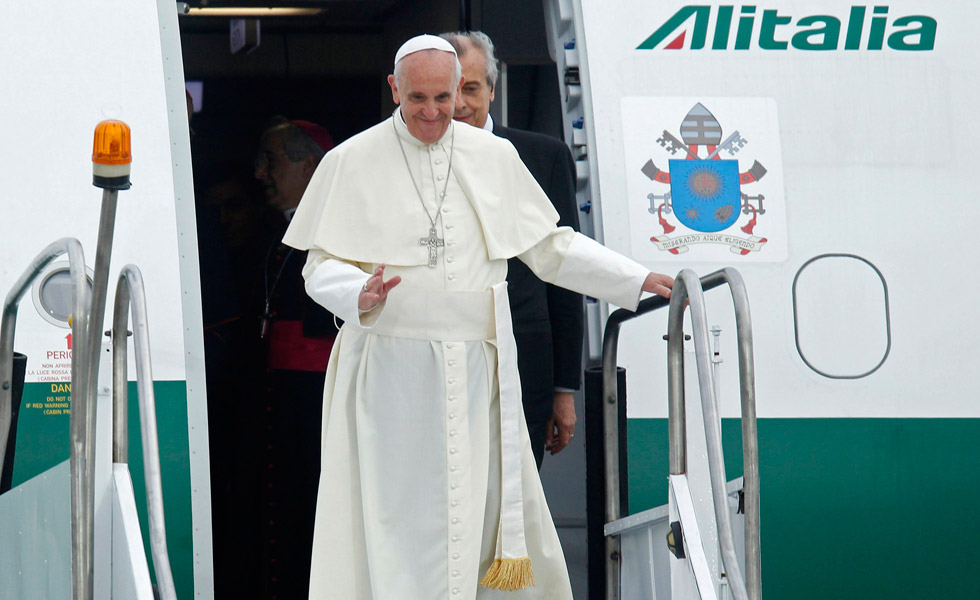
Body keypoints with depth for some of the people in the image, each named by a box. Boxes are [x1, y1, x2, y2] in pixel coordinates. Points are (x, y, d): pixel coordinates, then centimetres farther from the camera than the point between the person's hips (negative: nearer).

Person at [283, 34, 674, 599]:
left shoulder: (495, 157, 9)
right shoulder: (353, 162, -1)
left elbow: (550, 247, 16)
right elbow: (321, 266, -1)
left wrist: (638, 280, 10)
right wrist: (361, 297, -23)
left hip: (476, 374, 3)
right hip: (394, 376, -3)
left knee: (487, 517, 3)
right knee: (401, 516, -5)